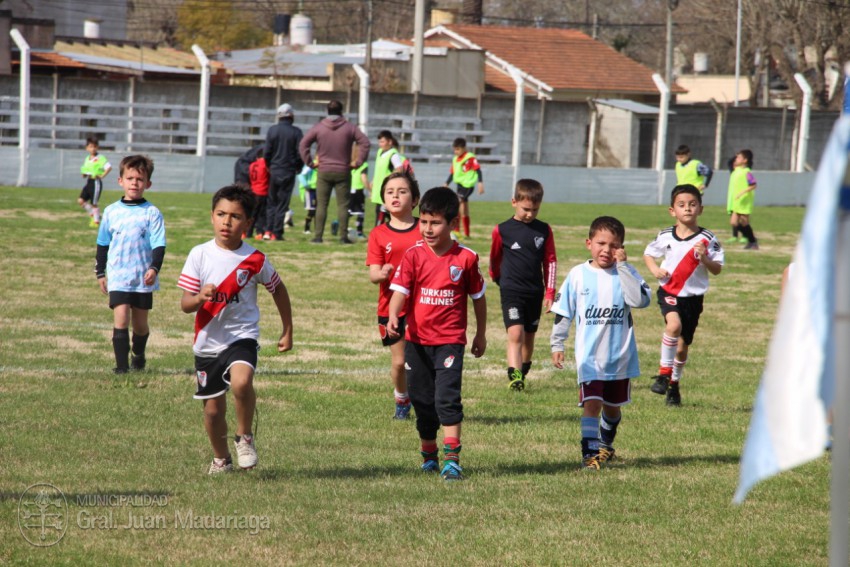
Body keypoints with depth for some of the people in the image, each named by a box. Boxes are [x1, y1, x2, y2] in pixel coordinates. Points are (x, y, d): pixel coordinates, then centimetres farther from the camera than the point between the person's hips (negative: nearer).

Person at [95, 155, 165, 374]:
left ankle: (139, 355, 35)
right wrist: (100, 273, 13)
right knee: (121, 317, -13)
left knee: (140, 321, 10)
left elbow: (159, 245, -7)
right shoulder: (112, 212, 5)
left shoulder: (152, 213, -3)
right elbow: (102, 244, 14)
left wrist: (154, 268, -22)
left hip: (143, 278, -1)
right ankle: (121, 364, -13)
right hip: (118, 276, 1)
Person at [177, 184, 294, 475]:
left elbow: (278, 289, 13)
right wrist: (200, 297, -28)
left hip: (242, 336, -2)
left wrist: (287, 331, 16)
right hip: (207, 342, 2)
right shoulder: (199, 255, -4)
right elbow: (185, 304, -6)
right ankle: (221, 459, 35)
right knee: (213, 408, 10)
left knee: (241, 382, -32)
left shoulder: (255, 260, -5)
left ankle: (245, 437, -7)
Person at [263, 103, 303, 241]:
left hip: (274, 170, 2)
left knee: (272, 202, 12)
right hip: (289, 172, -2)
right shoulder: (296, 132, -6)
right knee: (282, 203, 3)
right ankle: (277, 233, 0)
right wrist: (298, 167, 8)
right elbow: (300, 152, -8)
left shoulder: (272, 130, -2)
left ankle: (268, 230, 2)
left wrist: (269, 166, 13)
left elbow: (267, 152, -2)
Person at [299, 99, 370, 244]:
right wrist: (358, 162, -2)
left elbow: (304, 144, -3)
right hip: (343, 172, 0)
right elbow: (364, 142, -7)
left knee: (321, 205, 5)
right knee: (342, 205, 3)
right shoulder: (349, 128, -1)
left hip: (324, 172, 0)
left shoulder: (318, 128, 0)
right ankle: (343, 237, 0)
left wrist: (309, 161, 3)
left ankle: (318, 236, 1)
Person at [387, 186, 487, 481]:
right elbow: (400, 290, -13)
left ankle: (452, 459, -17)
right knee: (422, 401, 12)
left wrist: (481, 334, 14)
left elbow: (478, 297, 9)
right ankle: (429, 455, 29)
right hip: (417, 339, 3)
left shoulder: (466, 258, -4)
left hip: (450, 340, -3)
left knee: (447, 398, -16)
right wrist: (393, 316, -33)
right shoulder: (414, 255, -3)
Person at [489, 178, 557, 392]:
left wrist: (549, 292, 5)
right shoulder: (502, 230, -5)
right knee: (515, 334, -17)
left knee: (529, 337, 13)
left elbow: (550, 261, 8)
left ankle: (523, 371, 29)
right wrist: (498, 278, 25)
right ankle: (514, 376, -24)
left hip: (535, 292, 3)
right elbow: (495, 258, 12)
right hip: (511, 291, -3)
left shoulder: (544, 230, 3)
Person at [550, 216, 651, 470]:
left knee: (613, 405, 17)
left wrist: (622, 266, -20)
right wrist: (557, 344, 4)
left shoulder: (626, 273, -3)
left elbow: (640, 300, -21)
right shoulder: (578, 275, -1)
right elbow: (563, 311, 6)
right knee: (591, 403, -15)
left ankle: (606, 444, 40)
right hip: (589, 354, -2)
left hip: (620, 355, 2)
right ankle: (590, 451, -15)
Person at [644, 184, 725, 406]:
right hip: (669, 291, -1)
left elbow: (717, 270, -6)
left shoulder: (707, 239, -7)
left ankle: (674, 384, 32)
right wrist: (654, 269, -6)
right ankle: (664, 372, -14)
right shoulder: (666, 237, -2)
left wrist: (704, 258, -24)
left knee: (682, 346, 8)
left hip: (693, 297, 1)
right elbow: (648, 253, 14)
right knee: (674, 325, -30)